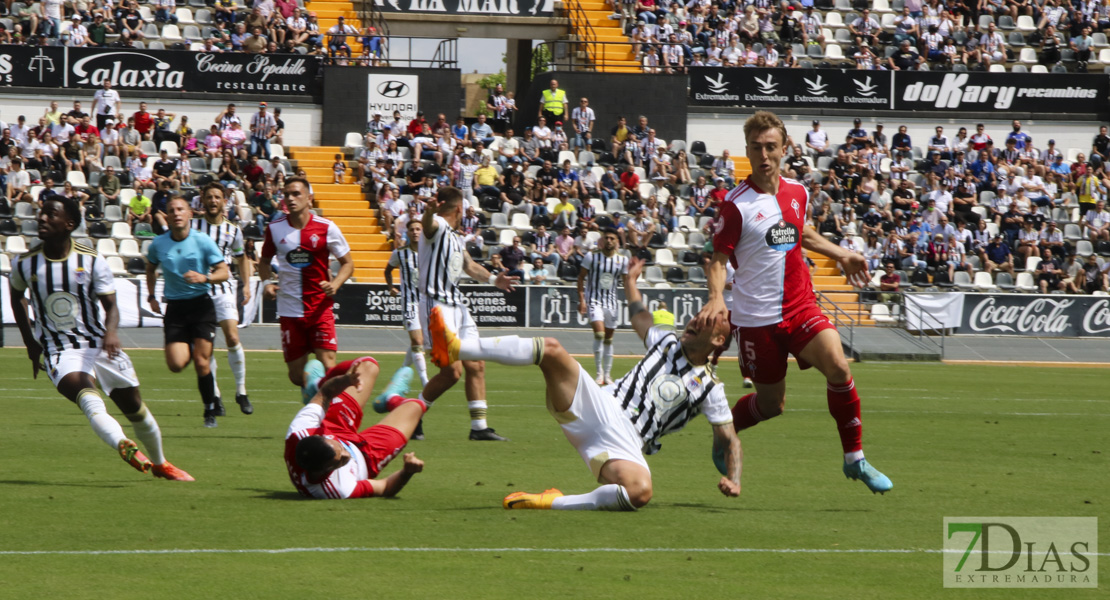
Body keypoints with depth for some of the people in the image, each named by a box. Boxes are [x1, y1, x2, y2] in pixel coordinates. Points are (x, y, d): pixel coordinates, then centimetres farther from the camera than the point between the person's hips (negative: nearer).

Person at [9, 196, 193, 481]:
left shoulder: (92, 261, -7)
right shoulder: (25, 264, -4)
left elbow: (111, 305, -4)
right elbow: (16, 296, 17)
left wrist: (111, 331, -28)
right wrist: (31, 344, 14)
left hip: (99, 346, 1)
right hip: (60, 353, -1)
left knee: (135, 408, 8)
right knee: (88, 398, -32)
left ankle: (159, 463, 32)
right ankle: (124, 446, -53)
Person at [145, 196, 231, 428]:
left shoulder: (203, 241, -6)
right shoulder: (158, 244, 1)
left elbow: (223, 272, -5)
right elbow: (151, 268, 22)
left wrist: (204, 278, -24)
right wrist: (151, 296, 17)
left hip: (201, 304, -2)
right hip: (174, 307, 2)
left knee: (202, 363, -8)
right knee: (176, 364, -11)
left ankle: (210, 411, 8)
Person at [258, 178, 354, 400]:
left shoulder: (326, 228, -4)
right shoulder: (274, 228, 2)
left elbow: (347, 263, 6)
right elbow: (264, 260, 19)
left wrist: (334, 284, -13)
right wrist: (268, 282, -1)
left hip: (320, 308, -2)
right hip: (290, 311, 2)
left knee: (328, 368, -15)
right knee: (296, 375, 5)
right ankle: (308, 391, 37)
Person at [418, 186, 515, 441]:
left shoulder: (455, 238, 18)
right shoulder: (437, 226, -12)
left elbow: (469, 265, 35)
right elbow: (428, 223, -38)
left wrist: (492, 279, 43)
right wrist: (429, 211, -60)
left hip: (457, 305, 10)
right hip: (437, 305, -10)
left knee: (476, 366, 8)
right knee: (452, 370, -13)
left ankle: (479, 427, 14)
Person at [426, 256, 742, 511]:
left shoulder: (710, 388, 10)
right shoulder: (668, 342, 23)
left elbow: (727, 439, 9)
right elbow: (639, 316, 44)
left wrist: (732, 479, -9)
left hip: (623, 444, -4)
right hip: (599, 406, 4)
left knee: (641, 492, -41)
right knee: (551, 349, -19)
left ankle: (554, 502, -30)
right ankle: (455, 349, -29)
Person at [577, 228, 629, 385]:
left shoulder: (623, 260, 3)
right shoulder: (591, 257, -5)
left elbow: (627, 281, 11)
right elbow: (581, 277, 0)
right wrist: (581, 299, -7)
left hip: (612, 302, 3)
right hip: (594, 300, -3)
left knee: (608, 339, 10)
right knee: (599, 333, -21)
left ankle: (607, 374, 20)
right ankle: (599, 372, -13)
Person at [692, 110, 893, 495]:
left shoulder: (797, 193, 7)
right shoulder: (736, 204, -10)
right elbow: (718, 259, -8)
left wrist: (841, 255, 26)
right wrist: (715, 299, -26)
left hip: (801, 307, 4)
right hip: (757, 316, -4)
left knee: (837, 365, -21)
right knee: (771, 404, 4)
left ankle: (855, 459, -10)